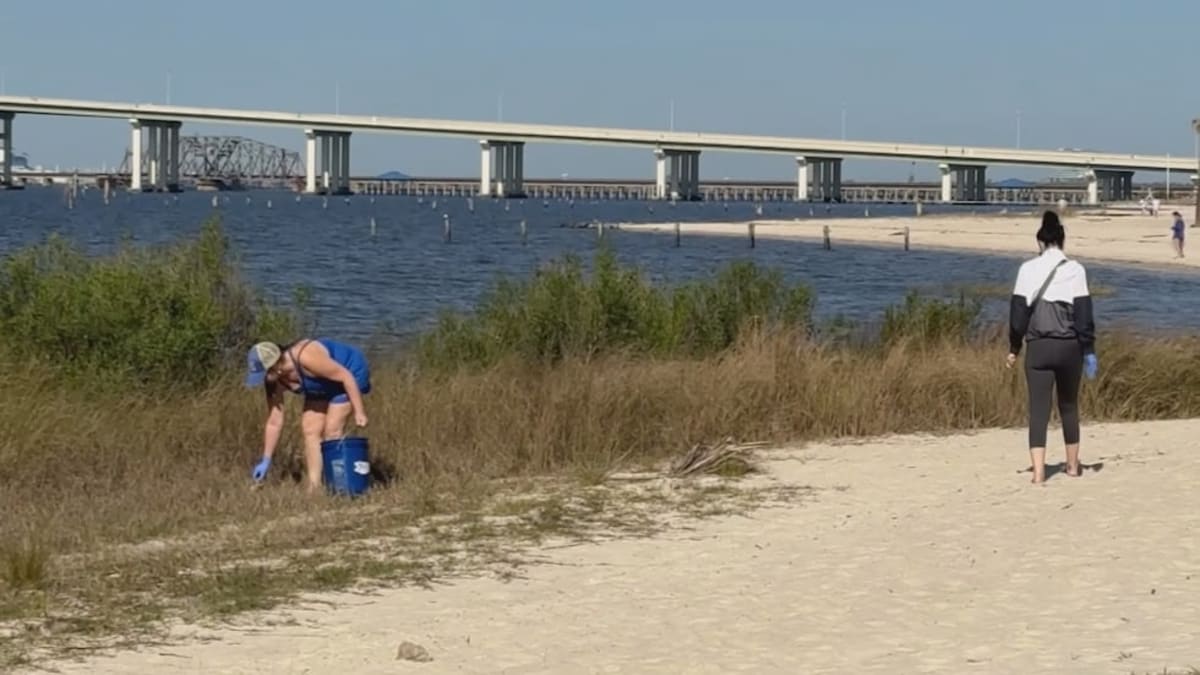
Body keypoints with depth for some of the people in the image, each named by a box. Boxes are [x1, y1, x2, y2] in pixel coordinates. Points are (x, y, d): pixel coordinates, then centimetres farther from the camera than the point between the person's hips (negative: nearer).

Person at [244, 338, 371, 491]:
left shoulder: (306, 358, -39)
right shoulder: (275, 380, -15)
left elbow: (346, 376, -30)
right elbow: (274, 422, -8)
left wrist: (359, 412, -29)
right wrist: (266, 460, -8)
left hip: (350, 372, -7)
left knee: (332, 432, -13)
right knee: (310, 430, -2)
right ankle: (314, 487, -1)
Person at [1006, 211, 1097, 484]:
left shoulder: (1028, 269, -1)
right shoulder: (1075, 270, -2)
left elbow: (1018, 310, 0)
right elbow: (1084, 313, -2)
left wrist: (1014, 348, 9)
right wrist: (1089, 350, 4)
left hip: (1038, 347, -1)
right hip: (1069, 346, 1)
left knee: (1038, 409, -2)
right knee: (1069, 406, 18)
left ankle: (1038, 470, -15)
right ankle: (1072, 465, 27)